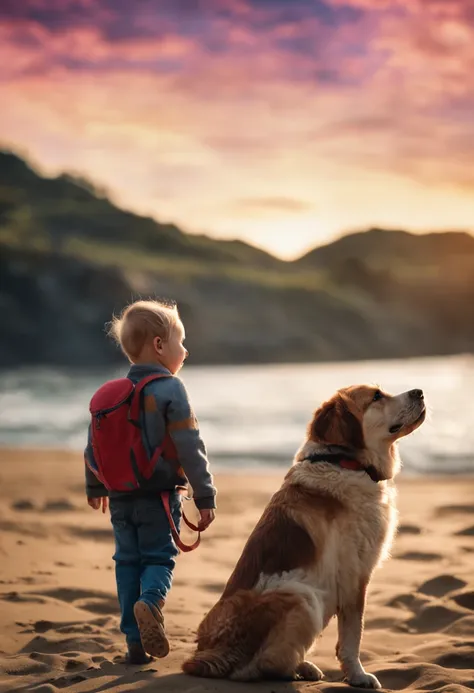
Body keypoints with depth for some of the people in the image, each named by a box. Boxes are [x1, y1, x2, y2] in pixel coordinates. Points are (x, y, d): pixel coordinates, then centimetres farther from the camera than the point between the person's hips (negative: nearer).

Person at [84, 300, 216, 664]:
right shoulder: (170, 389, -11)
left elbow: (94, 445, 14)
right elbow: (190, 449, -15)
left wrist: (96, 487, 29)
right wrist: (205, 496, -10)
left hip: (121, 497, 5)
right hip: (159, 496, -5)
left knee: (128, 562, 11)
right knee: (159, 558, 3)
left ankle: (135, 641, 9)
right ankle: (151, 601, -27)